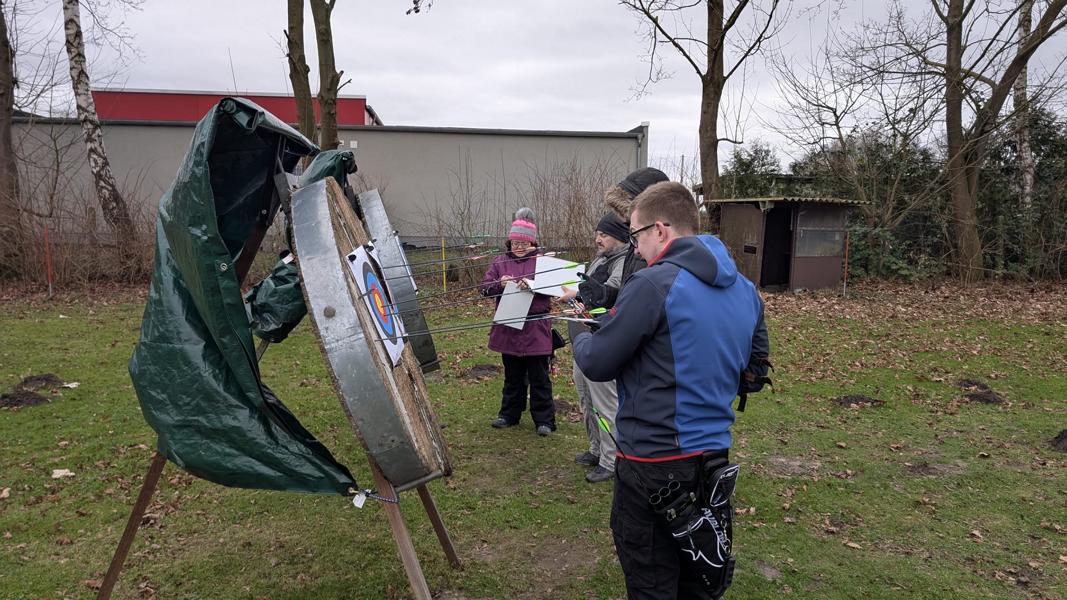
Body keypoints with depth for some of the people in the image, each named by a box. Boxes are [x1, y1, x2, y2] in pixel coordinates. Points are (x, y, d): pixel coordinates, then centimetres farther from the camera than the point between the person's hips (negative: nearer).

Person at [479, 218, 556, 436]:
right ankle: (509, 415, 30)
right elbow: (485, 287, 2)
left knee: (539, 377, 4)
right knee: (512, 377, 17)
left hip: (535, 330, -3)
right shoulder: (500, 262, 7)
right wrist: (500, 283, -18)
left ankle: (544, 420, 13)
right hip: (508, 330, 3)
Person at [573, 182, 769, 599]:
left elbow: (596, 364, -12)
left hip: (653, 462, -7)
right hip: (714, 457, 7)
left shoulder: (653, 284, -19)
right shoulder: (746, 290, 4)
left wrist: (580, 337, 8)